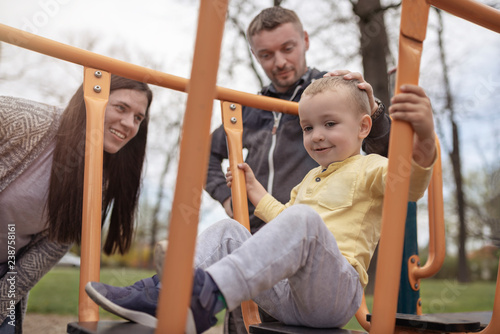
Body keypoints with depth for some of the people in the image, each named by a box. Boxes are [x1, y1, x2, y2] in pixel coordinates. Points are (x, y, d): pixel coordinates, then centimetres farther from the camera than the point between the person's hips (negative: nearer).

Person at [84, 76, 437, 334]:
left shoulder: (369, 168, 1)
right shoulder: (311, 178, 27)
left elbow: (410, 184, -22)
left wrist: (424, 141, -42)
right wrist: (257, 193, 40)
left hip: (334, 293, -8)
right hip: (286, 293, 8)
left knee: (303, 220, -35)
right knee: (227, 230, 0)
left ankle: (208, 296, -46)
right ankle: (163, 293, -19)